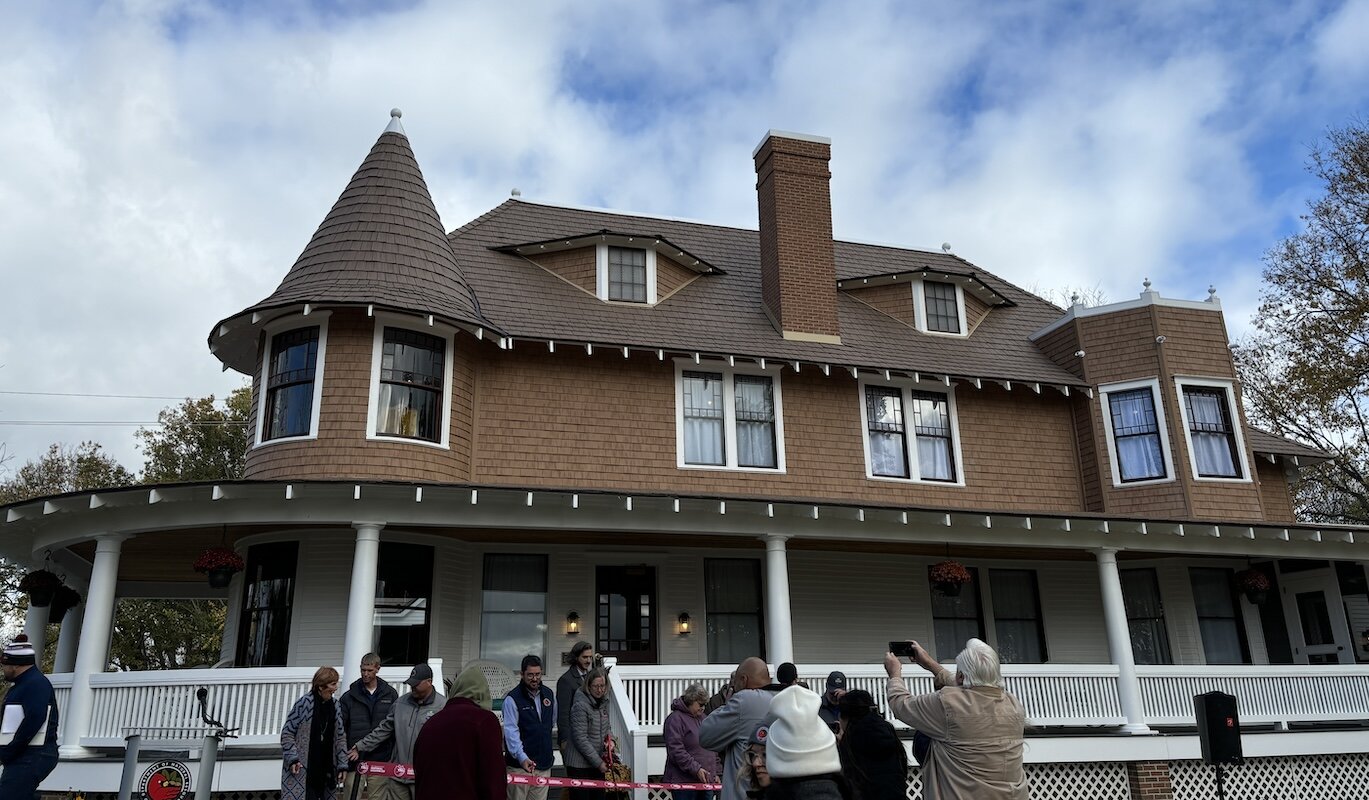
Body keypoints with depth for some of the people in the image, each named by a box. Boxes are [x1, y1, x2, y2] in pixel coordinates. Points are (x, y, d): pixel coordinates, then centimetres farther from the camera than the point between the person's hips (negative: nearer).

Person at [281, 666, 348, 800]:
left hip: (325, 770, 5)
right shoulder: (304, 703, -8)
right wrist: (292, 758, -14)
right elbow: (287, 732, -5)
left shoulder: (335, 707, 7)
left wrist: (342, 765, 6)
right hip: (301, 768, -5)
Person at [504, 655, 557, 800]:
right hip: (520, 764, -5)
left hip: (544, 765, 5)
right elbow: (511, 731, -18)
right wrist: (521, 757, -29)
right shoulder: (512, 699, -9)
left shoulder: (549, 694, 8)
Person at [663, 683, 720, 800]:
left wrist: (715, 773, 18)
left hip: (706, 781, 7)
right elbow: (676, 750, -18)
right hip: (684, 781, -7)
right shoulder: (676, 719, -8)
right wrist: (696, 769, -21)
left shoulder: (703, 718, 18)